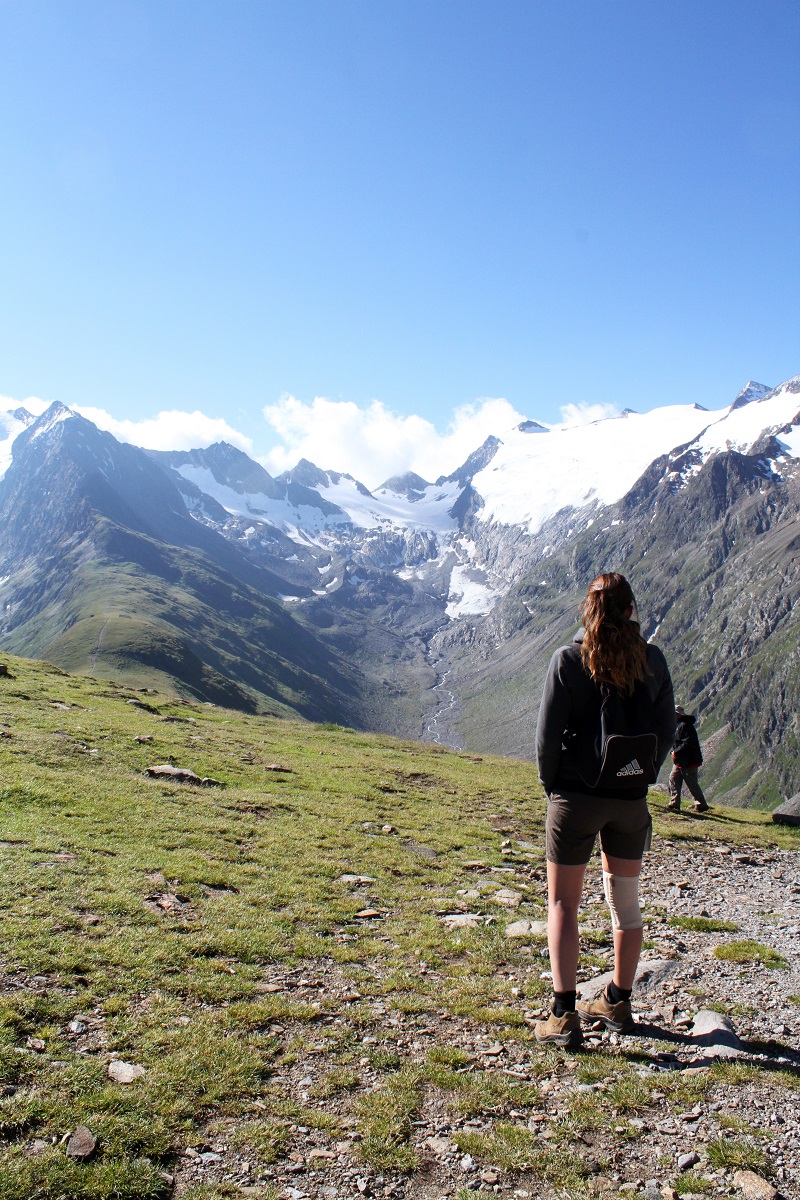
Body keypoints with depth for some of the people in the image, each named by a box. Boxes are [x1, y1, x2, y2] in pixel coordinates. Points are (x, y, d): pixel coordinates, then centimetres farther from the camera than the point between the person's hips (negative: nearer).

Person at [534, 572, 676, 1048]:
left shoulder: (569, 659, -12)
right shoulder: (652, 659, -3)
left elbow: (548, 734, -11)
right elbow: (667, 729, 2)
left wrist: (552, 785, 4)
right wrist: (641, 776, 13)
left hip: (576, 796, -3)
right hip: (631, 800, 3)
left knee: (563, 904, 7)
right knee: (626, 901, 18)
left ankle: (564, 1015, 4)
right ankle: (618, 1003, 32)